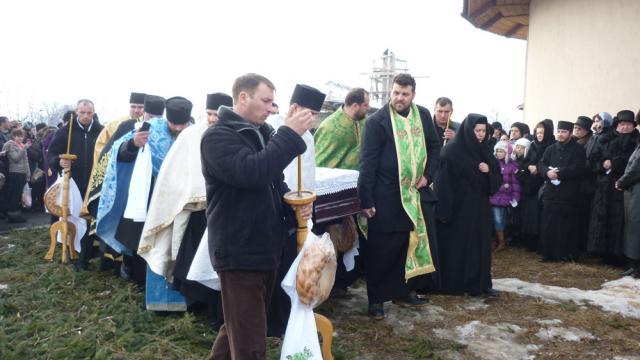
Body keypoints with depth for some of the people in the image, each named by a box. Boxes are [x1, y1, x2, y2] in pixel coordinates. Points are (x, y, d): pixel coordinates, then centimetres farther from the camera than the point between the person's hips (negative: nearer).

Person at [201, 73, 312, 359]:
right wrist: (290, 133, -27)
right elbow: (251, 172, -32)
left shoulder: (262, 133, 13)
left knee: (240, 328, 24)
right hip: (239, 252, -9)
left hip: (266, 248, 9)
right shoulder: (218, 137, -14)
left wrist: (293, 204, 0)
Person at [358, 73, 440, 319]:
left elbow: (435, 146, 17)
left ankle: (406, 291, 29)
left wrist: (428, 175, 3)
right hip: (386, 197, -5)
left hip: (417, 194, 6)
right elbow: (367, 162, -13)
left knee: (418, 244, 11)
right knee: (382, 251, 2)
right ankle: (376, 299, 18)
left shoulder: (423, 115, 5)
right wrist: (366, 200, -16)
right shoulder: (377, 121, -11)